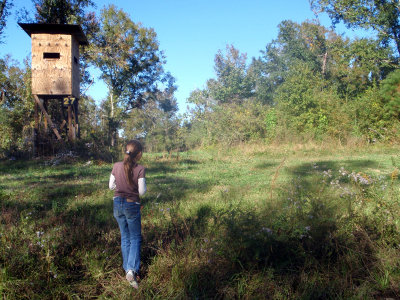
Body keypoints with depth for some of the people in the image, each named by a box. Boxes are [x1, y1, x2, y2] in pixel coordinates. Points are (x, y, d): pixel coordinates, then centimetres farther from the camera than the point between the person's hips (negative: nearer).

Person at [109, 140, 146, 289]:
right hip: (132, 205, -4)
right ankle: (132, 269, -3)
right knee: (135, 237, 11)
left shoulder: (116, 166, -6)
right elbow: (142, 191, -15)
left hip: (118, 204, 4)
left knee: (125, 237, 18)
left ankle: (127, 268, 23)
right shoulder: (140, 169, -17)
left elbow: (111, 186, 3)